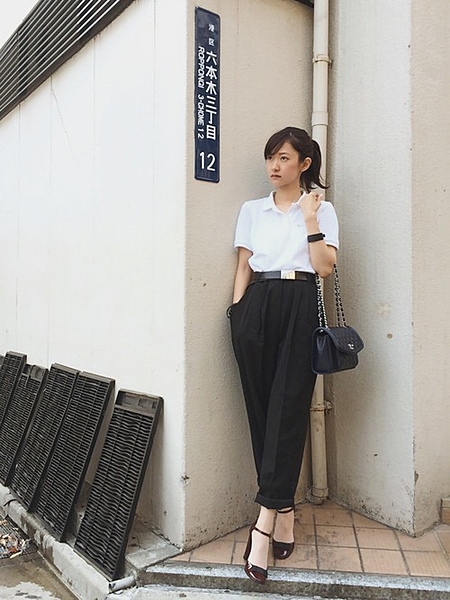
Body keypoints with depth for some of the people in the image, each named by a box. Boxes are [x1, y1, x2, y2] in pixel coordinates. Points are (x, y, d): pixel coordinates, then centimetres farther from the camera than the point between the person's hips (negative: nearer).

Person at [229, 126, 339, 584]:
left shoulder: (321, 210, 10)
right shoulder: (252, 210, 17)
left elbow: (325, 268, -2)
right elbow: (243, 268, 12)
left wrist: (310, 218, -6)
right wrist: (238, 315, 2)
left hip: (299, 308, -2)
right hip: (257, 306, 3)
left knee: (287, 411, -9)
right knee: (261, 409, 0)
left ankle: (264, 524, -7)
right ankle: (285, 514, 14)